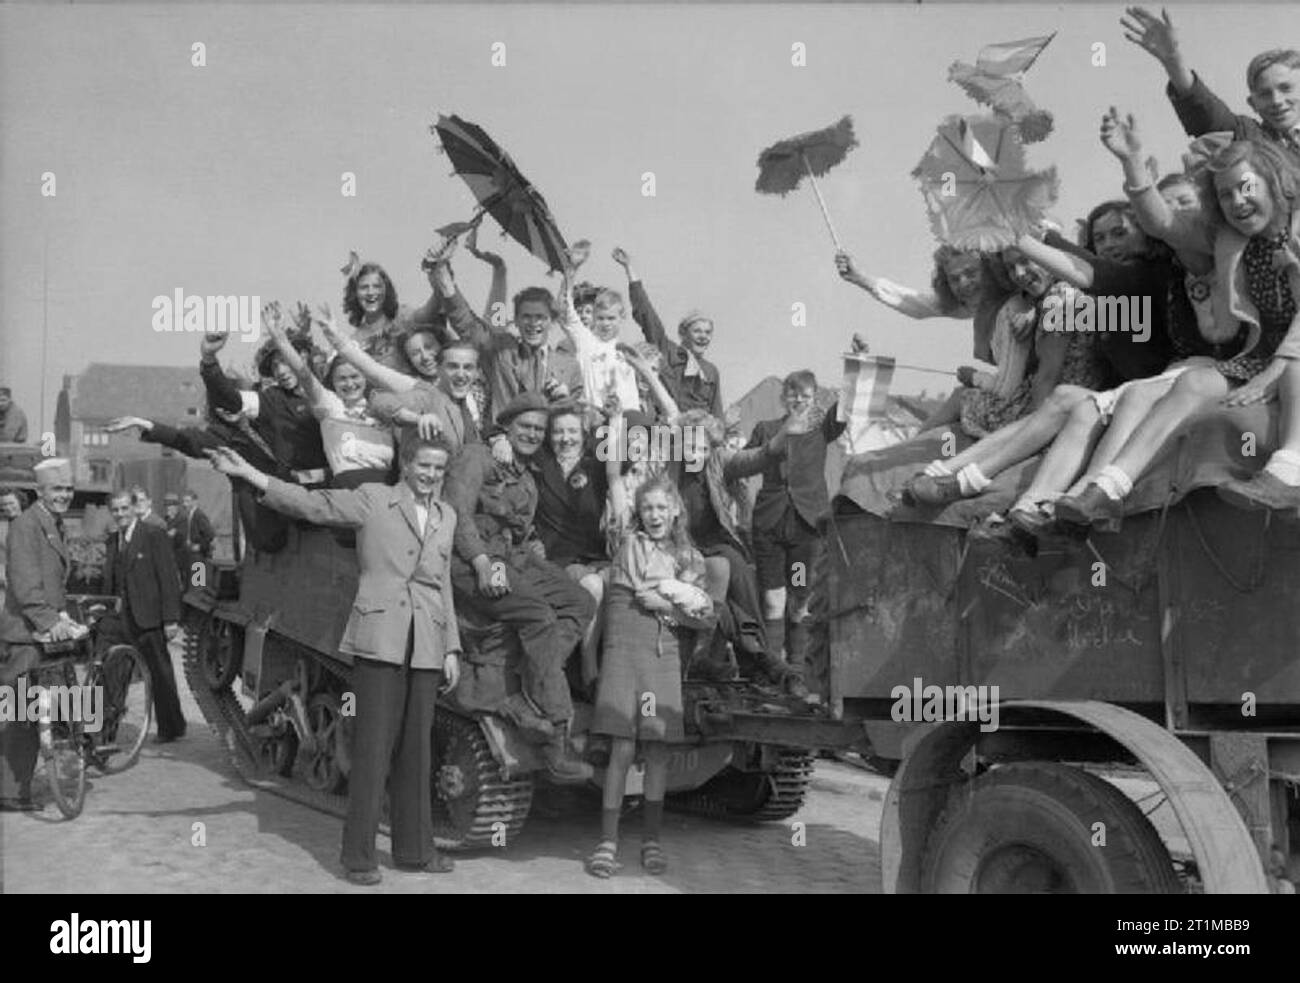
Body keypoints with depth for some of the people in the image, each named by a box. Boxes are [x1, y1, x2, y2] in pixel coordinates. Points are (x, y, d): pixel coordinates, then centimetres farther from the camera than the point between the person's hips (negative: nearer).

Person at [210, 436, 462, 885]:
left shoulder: (447, 516, 16)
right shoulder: (372, 499, 1)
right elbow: (309, 503, -5)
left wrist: (451, 649, 15)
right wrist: (246, 473, -15)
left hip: (426, 647, 5)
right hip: (379, 639, -4)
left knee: (416, 749, 9)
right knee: (372, 747, -5)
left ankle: (413, 848, 20)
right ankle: (358, 855, 3)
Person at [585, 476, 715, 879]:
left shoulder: (691, 559, 16)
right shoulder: (631, 545, 6)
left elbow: (705, 617, 7)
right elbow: (644, 597, -7)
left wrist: (670, 592, -4)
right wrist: (684, 603, -3)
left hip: (666, 657, 3)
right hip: (625, 651, -3)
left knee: (658, 751, 2)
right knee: (622, 748, -6)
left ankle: (652, 840, 12)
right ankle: (608, 842, -2)